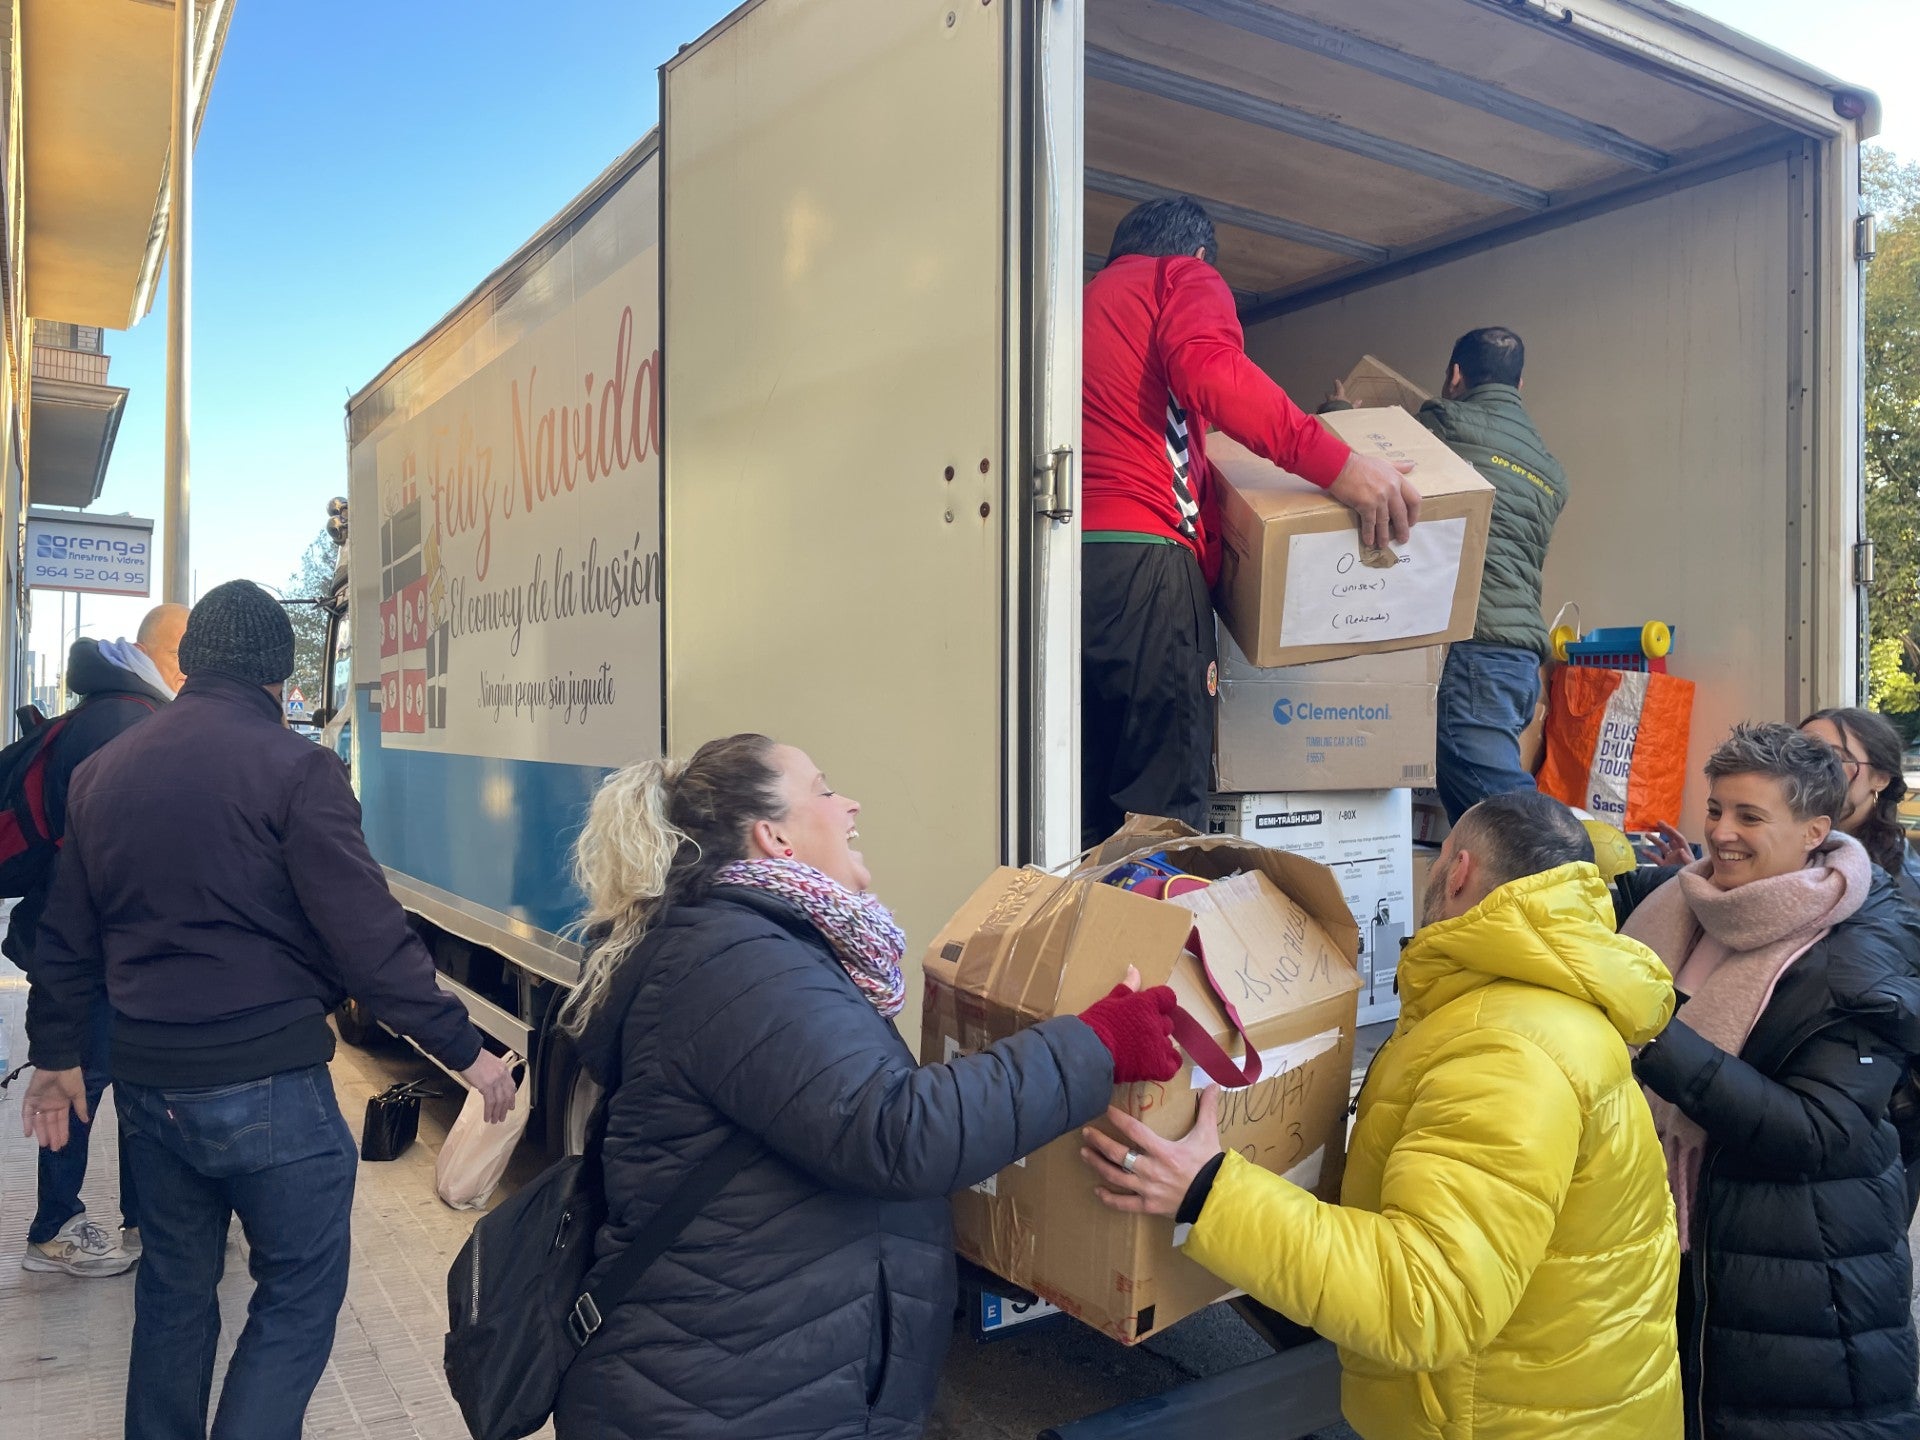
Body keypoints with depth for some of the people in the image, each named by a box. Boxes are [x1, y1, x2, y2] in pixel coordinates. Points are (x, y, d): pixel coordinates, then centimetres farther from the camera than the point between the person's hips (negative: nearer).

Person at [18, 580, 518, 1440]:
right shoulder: (295, 769, -14)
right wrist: (462, 1049, -10)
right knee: (299, 1295, 7)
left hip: (148, 1079, 7)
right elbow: (368, 936, -17)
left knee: (173, 1290, 22)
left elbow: (66, 938, 15)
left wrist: (56, 1053, 29)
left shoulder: (102, 771, 6)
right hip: (267, 1079, -6)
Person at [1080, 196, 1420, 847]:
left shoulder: (1090, 297, 33)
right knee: (1164, 812, -9)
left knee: (1088, 811, 9)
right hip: (1140, 559, -7)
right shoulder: (1184, 278, 11)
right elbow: (1208, 370, -12)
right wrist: (1335, 462, -16)